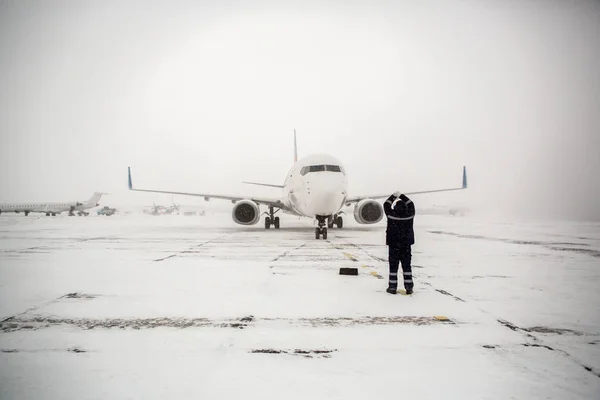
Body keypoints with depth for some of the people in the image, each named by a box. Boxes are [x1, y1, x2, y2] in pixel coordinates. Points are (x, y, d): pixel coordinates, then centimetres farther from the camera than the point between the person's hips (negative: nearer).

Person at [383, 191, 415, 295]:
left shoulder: (391, 214, -14)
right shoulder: (409, 215, -8)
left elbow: (386, 204, 3)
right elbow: (411, 204, 10)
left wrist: (393, 196, 14)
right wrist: (401, 196, 18)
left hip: (393, 244, -2)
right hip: (406, 245, 2)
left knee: (393, 265, 5)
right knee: (406, 265, 11)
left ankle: (392, 287, 9)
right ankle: (409, 287, 13)